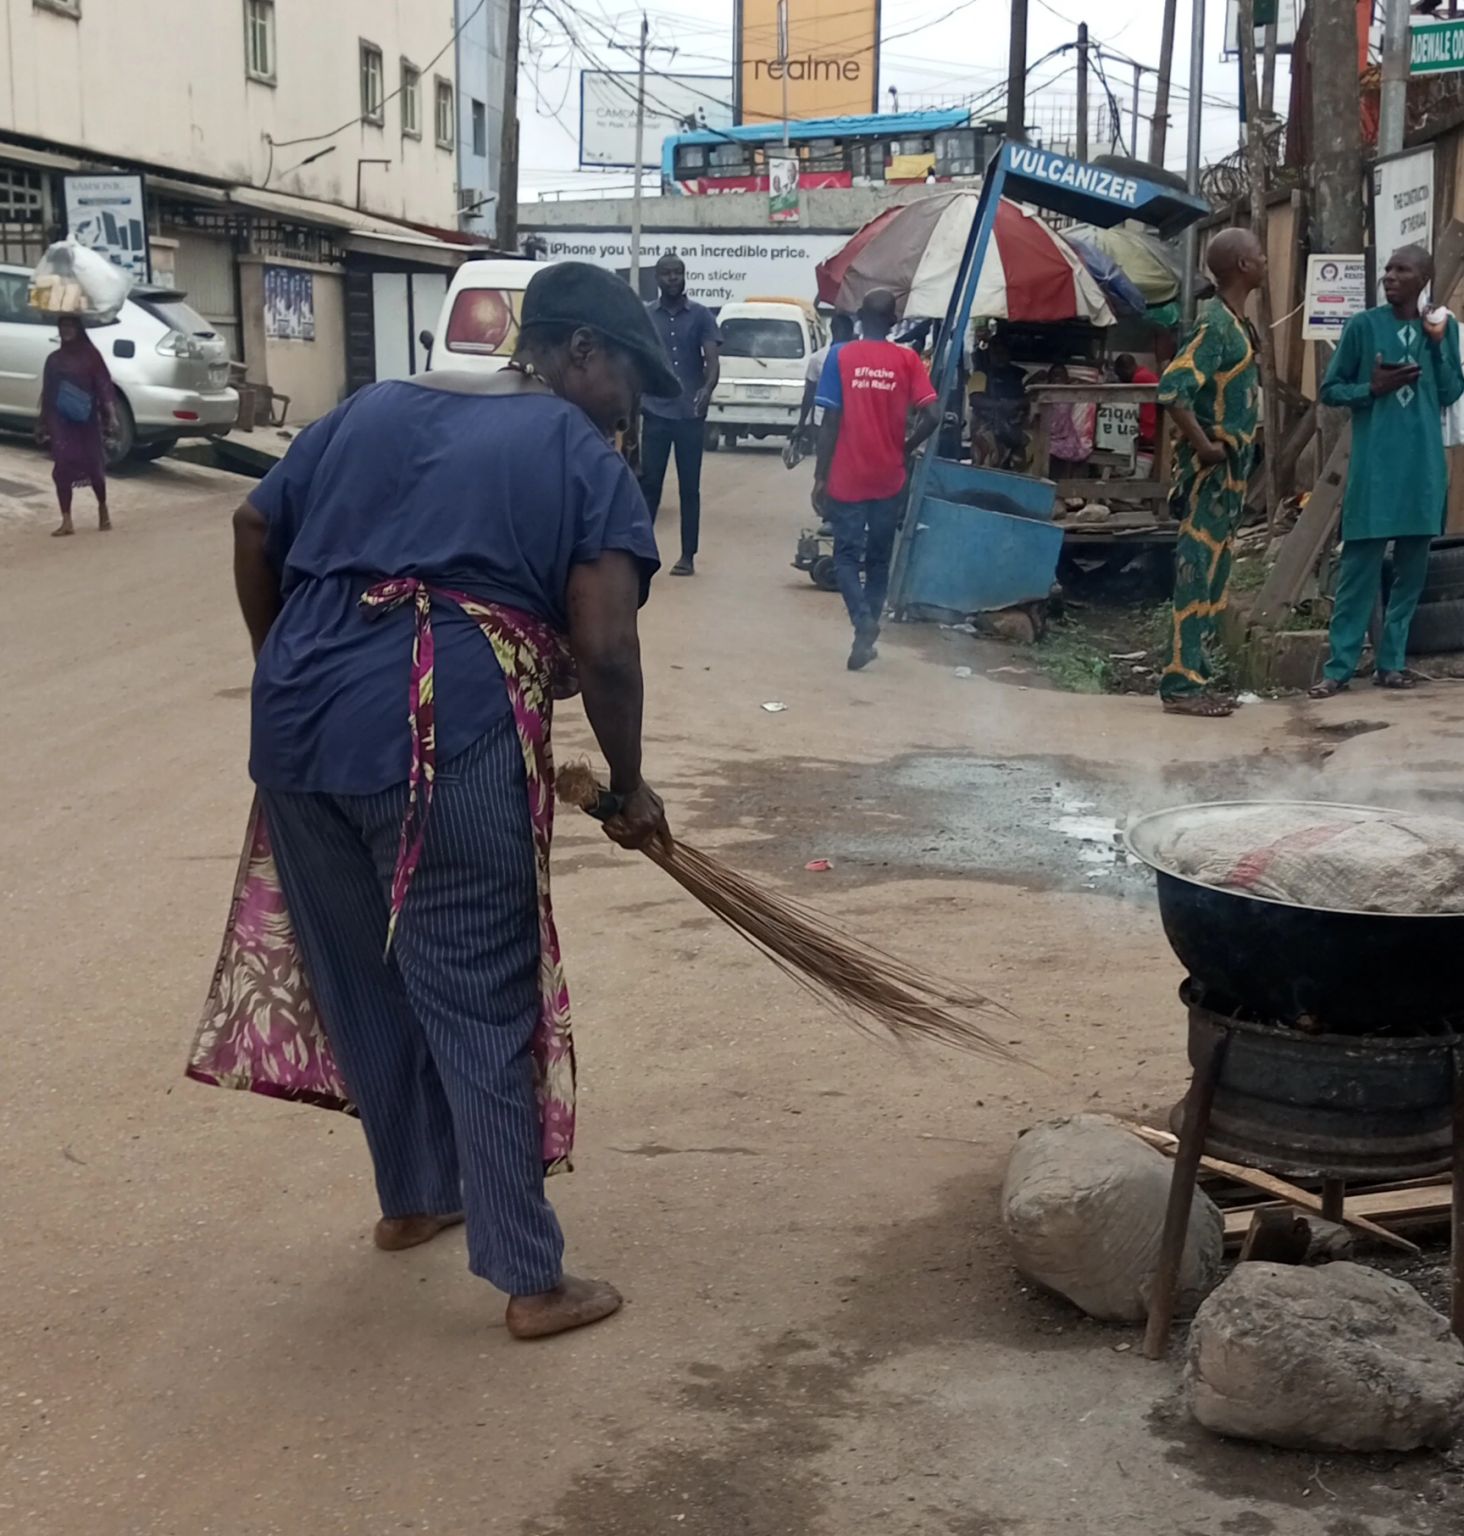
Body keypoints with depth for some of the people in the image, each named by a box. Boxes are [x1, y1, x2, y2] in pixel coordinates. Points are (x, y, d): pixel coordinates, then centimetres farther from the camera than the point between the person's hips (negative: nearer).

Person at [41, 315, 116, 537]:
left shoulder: (91, 355, 1)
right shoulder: (54, 359, 10)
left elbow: (104, 386, -4)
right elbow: (47, 394, 13)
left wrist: (111, 415, -15)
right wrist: (45, 426, 10)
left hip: (86, 421, -2)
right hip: (61, 422, 2)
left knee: (94, 466, 1)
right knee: (62, 469, -5)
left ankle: (103, 510, 26)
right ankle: (66, 522, -3)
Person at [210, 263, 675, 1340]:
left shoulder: (370, 408, 21)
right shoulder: (580, 455, 4)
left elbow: (254, 532, 22)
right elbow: (603, 647, -7)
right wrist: (627, 785, 6)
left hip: (298, 727, 7)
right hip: (446, 747, -6)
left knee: (363, 980, 21)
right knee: (482, 1005, 2)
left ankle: (414, 1194, 39)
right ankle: (531, 1278, 10)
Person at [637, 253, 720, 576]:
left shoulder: (701, 316, 3)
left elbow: (712, 360, -4)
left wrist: (707, 389, -24)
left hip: (690, 415, -1)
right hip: (655, 414, 1)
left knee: (689, 487, 4)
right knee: (648, 484, 0)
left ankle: (688, 555, 8)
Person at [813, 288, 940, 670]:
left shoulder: (841, 357, -6)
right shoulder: (907, 360, -1)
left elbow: (830, 421, -8)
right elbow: (932, 416, -10)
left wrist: (820, 477, -3)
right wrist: (904, 449, 7)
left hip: (847, 478, -2)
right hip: (888, 479, 2)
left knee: (846, 555, 6)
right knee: (878, 559, 14)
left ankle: (863, 624, -15)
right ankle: (866, 634, 19)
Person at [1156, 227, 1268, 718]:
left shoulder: (1236, 322, 13)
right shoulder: (1215, 324, -17)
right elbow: (1171, 390, -27)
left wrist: (1242, 442, 16)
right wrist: (1205, 447, -22)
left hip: (1231, 467, 10)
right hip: (1211, 469, -10)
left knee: (1213, 575, 12)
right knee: (1197, 572, -7)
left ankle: (1197, 676, 17)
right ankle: (1181, 683, -4)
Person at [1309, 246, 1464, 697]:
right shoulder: (1363, 325, 1)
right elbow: (1329, 390, 4)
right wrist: (1373, 388, -13)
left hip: (1424, 464, 3)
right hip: (1374, 465, -3)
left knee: (1412, 566, 6)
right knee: (1360, 565, -6)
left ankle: (1391, 662, 14)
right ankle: (1339, 667, -2)